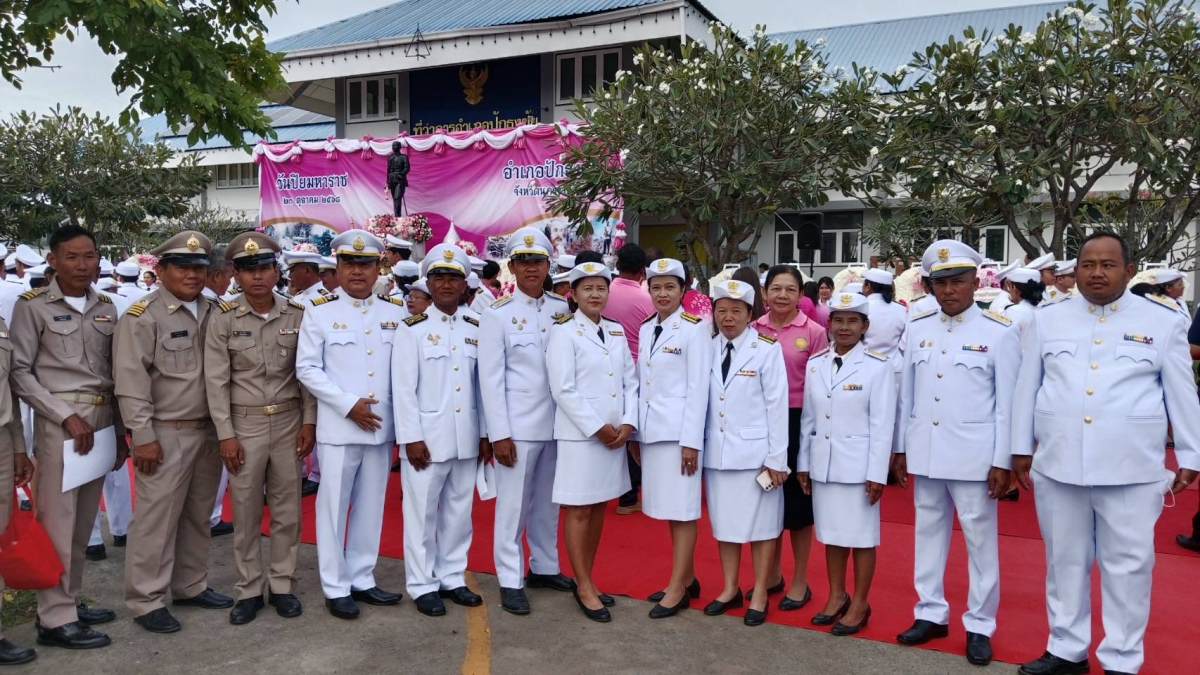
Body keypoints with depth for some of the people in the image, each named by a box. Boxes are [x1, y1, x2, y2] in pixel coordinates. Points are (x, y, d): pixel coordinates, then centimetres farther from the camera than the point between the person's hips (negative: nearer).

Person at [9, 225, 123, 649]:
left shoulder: (106, 308, 9)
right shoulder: (33, 306, -5)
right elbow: (19, 372, -8)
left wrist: (121, 429, 11)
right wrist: (67, 417, -13)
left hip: (102, 420, 5)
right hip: (58, 421, -5)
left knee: (84, 520, 13)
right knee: (57, 520, -2)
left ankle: (71, 601, 25)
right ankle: (55, 619, 7)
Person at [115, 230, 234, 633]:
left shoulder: (212, 313, 10)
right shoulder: (142, 316, -8)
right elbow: (131, 382, -12)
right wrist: (143, 436, -15)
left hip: (208, 431, 6)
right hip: (166, 434, -6)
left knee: (198, 516, 15)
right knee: (156, 518, 0)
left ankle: (191, 586, 29)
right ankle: (145, 601, 13)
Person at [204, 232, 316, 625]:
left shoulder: (297, 315, 0)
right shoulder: (223, 320, -4)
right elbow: (216, 380, -4)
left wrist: (309, 422, -2)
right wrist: (225, 434, -8)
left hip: (288, 423, 1)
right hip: (245, 424, -1)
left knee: (286, 509, 9)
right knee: (245, 512, 7)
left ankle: (282, 585, 22)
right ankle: (249, 589, 21)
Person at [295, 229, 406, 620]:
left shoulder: (396, 312, 7)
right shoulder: (319, 311, -1)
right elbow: (306, 369, -5)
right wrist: (348, 404, -13)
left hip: (382, 427, 3)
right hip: (338, 427, -3)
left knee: (370, 507, 12)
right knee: (334, 507, 4)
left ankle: (362, 580, 26)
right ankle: (335, 588, 17)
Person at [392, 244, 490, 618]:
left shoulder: (477, 329, 7)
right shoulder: (412, 328, -5)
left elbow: (484, 384, 9)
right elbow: (403, 388, -8)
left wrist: (485, 433, 7)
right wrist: (411, 438, -12)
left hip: (466, 438, 4)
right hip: (427, 437, -4)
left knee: (459, 510, 13)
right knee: (422, 512, 5)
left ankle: (452, 577, 26)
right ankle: (422, 585, 17)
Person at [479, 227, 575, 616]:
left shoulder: (564, 310, 5)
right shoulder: (497, 315, -5)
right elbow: (491, 379, -7)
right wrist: (499, 433, -11)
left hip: (557, 423, 4)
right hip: (518, 426, -4)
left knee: (548, 502, 16)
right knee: (513, 505, 4)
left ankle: (544, 567, 31)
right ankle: (510, 581, 15)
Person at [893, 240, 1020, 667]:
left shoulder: (1000, 330, -5)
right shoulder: (917, 327, 5)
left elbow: (1007, 402, -5)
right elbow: (906, 392, 8)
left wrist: (1002, 461, -7)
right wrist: (899, 448, 9)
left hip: (974, 456, -4)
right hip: (924, 452, 4)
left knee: (980, 540, 6)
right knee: (928, 533, 13)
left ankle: (979, 626, 19)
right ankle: (931, 614, 26)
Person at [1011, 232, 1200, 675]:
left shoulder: (1163, 320, 2)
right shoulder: (1048, 319, 5)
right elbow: (1027, 387, 9)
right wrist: (1021, 448, 9)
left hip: (1132, 469, -2)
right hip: (1057, 465, 2)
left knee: (1127, 565, 6)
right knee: (1064, 560, 12)